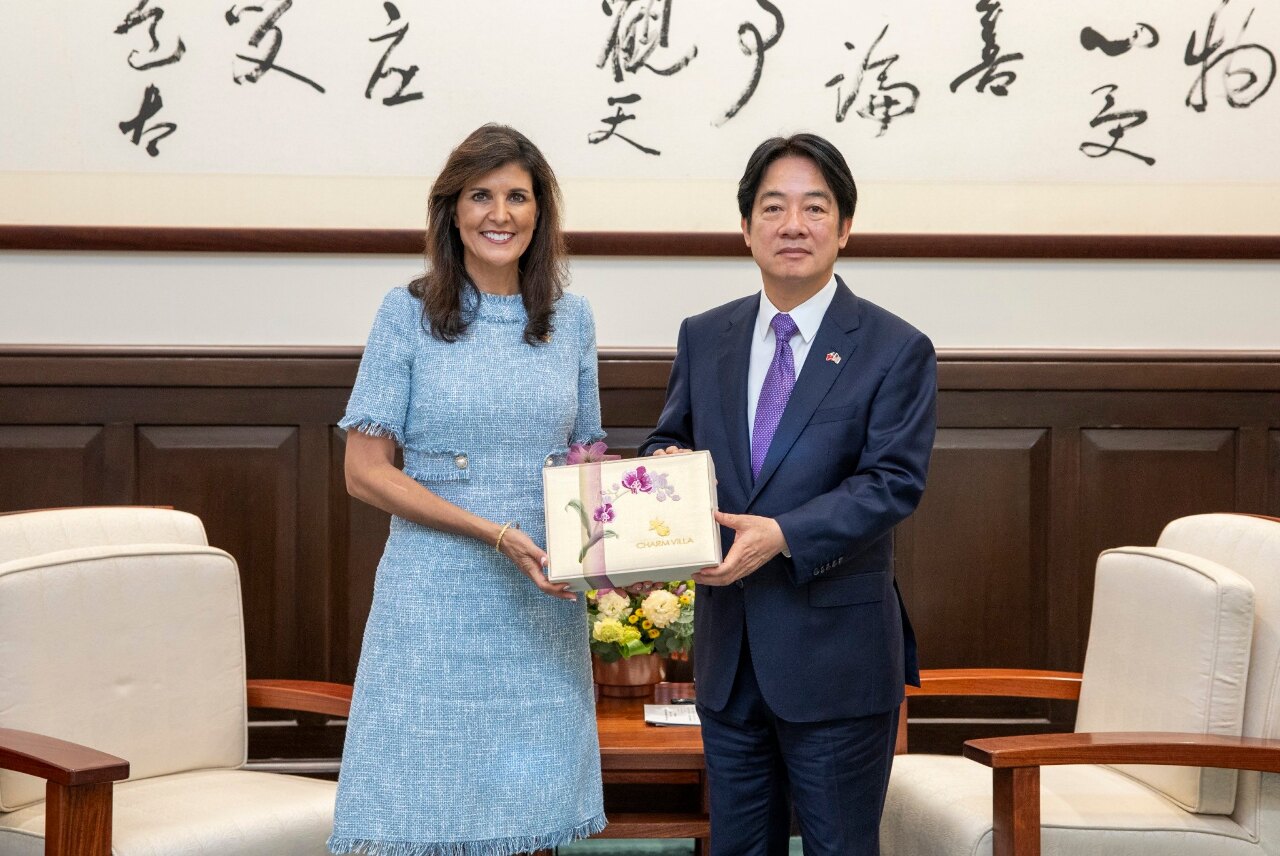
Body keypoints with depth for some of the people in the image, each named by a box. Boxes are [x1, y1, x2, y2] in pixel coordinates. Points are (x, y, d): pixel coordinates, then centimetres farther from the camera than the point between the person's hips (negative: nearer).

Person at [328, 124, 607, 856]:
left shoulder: (573, 319, 10)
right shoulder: (409, 314, -1)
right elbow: (366, 470, -5)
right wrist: (496, 533, -15)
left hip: (545, 605, 3)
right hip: (435, 601, -3)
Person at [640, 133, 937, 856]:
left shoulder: (895, 350, -6)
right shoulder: (704, 339, 9)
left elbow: (893, 483, -14)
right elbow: (669, 439, 16)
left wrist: (783, 536, -27)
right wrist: (666, 466, -10)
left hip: (836, 656, -5)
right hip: (729, 657, 5)